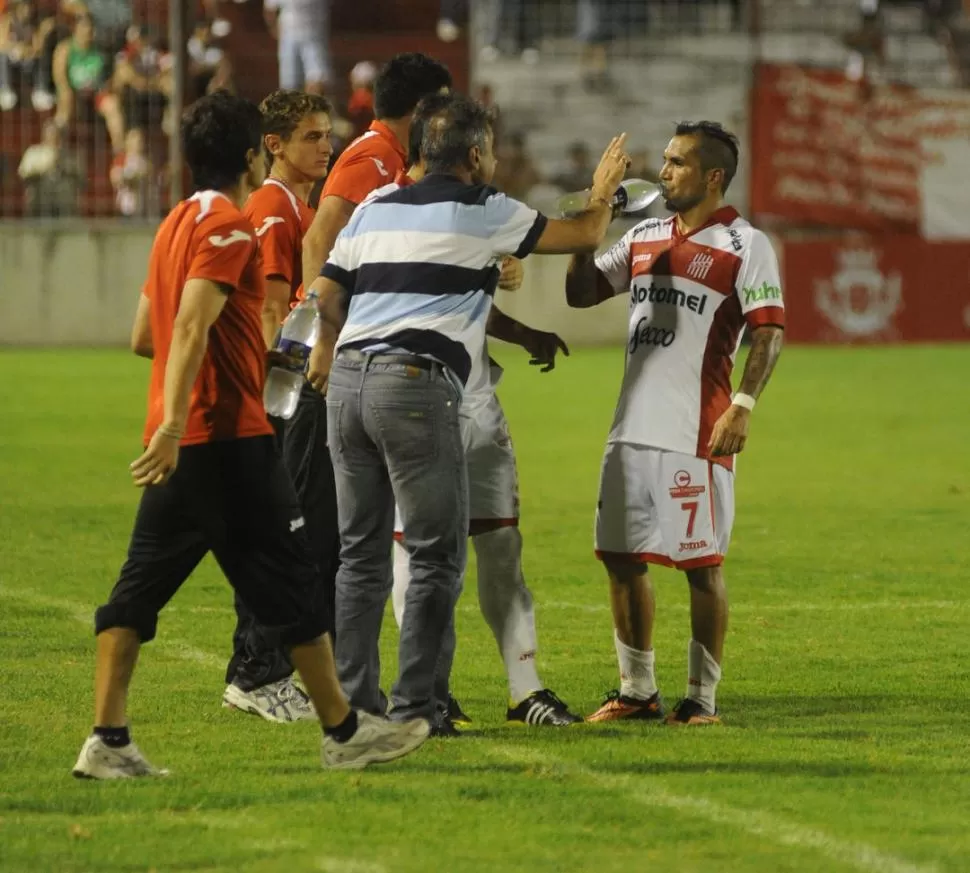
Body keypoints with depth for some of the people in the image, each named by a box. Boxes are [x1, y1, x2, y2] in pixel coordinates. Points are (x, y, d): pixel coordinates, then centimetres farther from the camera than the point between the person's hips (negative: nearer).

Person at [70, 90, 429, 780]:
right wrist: (175, 423, -31)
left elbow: (144, 336, 23)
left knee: (140, 587, 3)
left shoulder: (176, 223, 16)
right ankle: (344, 731, 8)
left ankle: (108, 742, -4)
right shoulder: (229, 226, -11)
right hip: (227, 435, -8)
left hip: (180, 443, 8)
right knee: (290, 582, 1)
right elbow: (191, 325, -23)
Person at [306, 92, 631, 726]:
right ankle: (414, 709, -3)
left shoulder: (375, 211, 17)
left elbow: (326, 295, 14)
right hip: (418, 386, -6)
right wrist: (604, 193, 31)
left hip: (348, 381, 6)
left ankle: (353, 699, 10)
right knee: (437, 557, 0)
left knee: (362, 556, 11)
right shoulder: (484, 213, 2)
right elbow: (585, 237, 11)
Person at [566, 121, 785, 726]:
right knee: (622, 557, 9)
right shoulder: (645, 238, 15)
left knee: (702, 565, -2)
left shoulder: (745, 246, -5)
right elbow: (582, 292, 21)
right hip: (633, 427, 7)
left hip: (697, 434, -7)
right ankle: (638, 692, 20)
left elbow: (769, 332, -11)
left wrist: (744, 405, -22)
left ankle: (703, 698, 6)